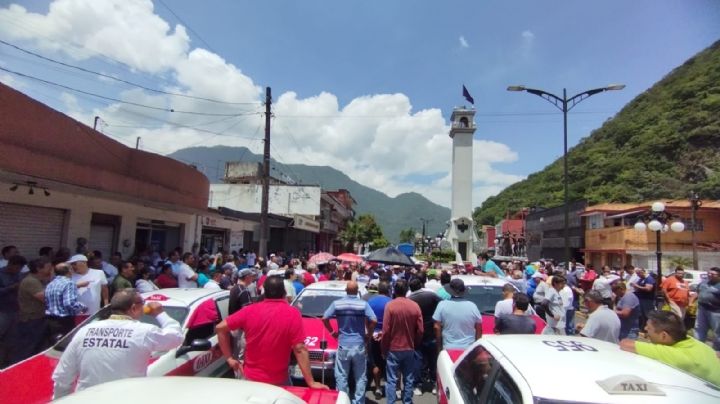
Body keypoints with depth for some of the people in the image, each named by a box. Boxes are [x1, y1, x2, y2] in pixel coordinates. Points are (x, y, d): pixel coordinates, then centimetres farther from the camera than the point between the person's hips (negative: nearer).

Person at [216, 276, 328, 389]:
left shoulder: (250, 310, -6)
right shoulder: (292, 314, -16)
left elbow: (220, 328, -1)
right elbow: (300, 350, -18)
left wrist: (229, 358, 5)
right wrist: (311, 382, -14)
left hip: (249, 378, 3)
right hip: (278, 382, -3)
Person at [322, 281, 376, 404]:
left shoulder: (337, 303, -4)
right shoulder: (363, 304, -7)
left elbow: (324, 318, -6)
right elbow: (374, 321, -15)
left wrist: (332, 332, 7)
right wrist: (369, 335, 0)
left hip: (343, 345, 0)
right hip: (359, 345, 0)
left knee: (341, 377, 12)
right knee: (360, 378, 12)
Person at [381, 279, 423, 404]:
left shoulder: (390, 305, -13)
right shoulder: (415, 306, -5)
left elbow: (386, 331, -12)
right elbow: (420, 330, -1)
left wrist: (384, 349, 0)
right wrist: (415, 345, 14)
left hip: (393, 349, -2)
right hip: (409, 348, 2)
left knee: (391, 380, 7)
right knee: (409, 379, 14)